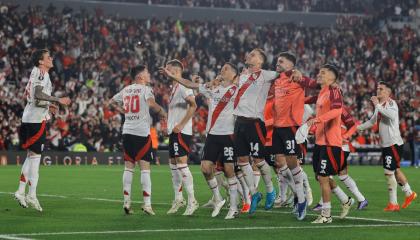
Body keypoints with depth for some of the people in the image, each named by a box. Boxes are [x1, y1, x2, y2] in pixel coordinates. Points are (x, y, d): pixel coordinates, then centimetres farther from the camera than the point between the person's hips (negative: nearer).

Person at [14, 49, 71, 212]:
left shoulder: (35, 73, 17)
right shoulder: (41, 73, -11)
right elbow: (38, 94, -25)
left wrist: (48, 106, 21)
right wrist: (58, 100, -21)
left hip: (28, 118, 10)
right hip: (37, 120, -10)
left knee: (31, 156, 15)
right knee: (35, 156, -7)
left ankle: (21, 191, 15)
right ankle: (31, 195, -6)